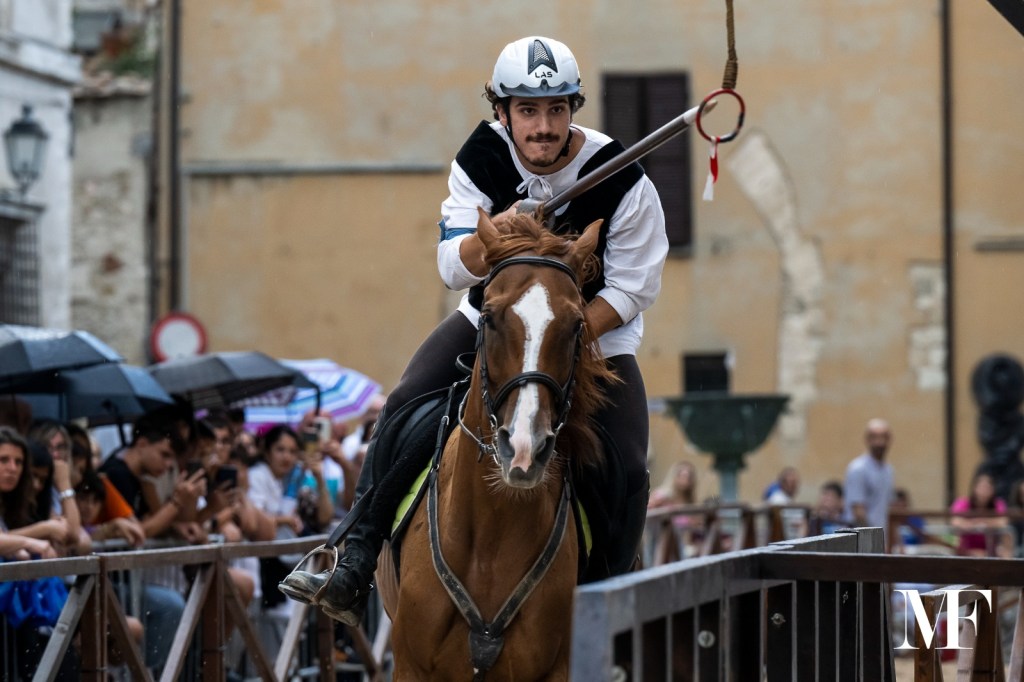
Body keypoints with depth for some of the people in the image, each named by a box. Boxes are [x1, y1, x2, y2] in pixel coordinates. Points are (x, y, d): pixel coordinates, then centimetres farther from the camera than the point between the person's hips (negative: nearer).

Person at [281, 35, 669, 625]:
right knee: (403, 410, -15)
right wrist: (494, 235, -40)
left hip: (595, 328, -2)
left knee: (628, 467, -18)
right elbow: (455, 268, -17)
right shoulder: (481, 160, -15)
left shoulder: (623, 182, -22)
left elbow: (633, 287, -15)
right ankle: (355, 570, -12)